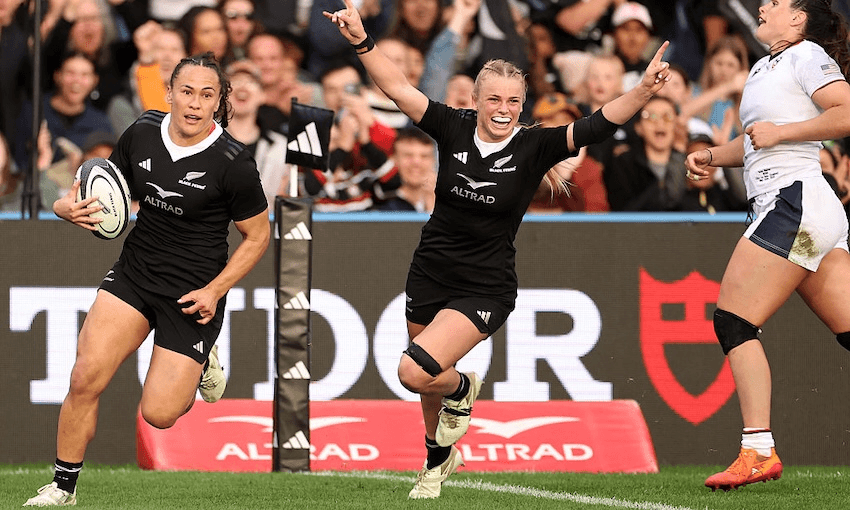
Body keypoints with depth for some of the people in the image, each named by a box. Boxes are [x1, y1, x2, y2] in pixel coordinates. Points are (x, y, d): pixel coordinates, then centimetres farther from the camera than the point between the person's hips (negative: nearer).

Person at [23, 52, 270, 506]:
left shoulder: (233, 164, -17)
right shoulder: (142, 133, -4)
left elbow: (257, 235, -4)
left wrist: (215, 290, -13)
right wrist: (69, 206, -11)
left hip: (191, 294, -3)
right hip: (133, 276, 3)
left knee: (158, 414, -5)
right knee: (85, 379, -14)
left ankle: (201, 363, 28)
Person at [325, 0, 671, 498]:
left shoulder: (533, 147, -11)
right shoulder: (454, 128, -6)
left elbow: (597, 126, -21)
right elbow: (399, 88, -9)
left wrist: (644, 91, -36)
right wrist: (361, 40, -21)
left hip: (485, 288, -4)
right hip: (430, 276, 4)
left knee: (416, 371, -21)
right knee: (429, 381, 19)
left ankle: (462, 388, 14)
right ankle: (439, 458, 47)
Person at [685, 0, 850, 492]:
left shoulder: (806, 56, -4)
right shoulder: (764, 68, 23)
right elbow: (756, 141, 34)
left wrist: (780, 132, -13)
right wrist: (713, 156, 16)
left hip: (796, 200, -9)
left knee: (733, 321, -9)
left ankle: (759, 452, -14)